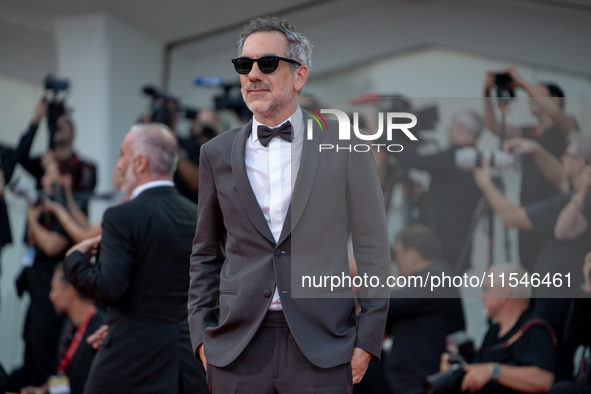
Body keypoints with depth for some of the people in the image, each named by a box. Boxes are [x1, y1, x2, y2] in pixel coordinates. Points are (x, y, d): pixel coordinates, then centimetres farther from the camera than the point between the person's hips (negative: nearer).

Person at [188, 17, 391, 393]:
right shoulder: (217, 154, 9)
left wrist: (367, 339, -3)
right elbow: (205, 254, 15)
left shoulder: (345, 145, 1)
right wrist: (201, 334, 6)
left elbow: (373, 249, 2)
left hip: (322, 348, -2)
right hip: (237, 348, 2)